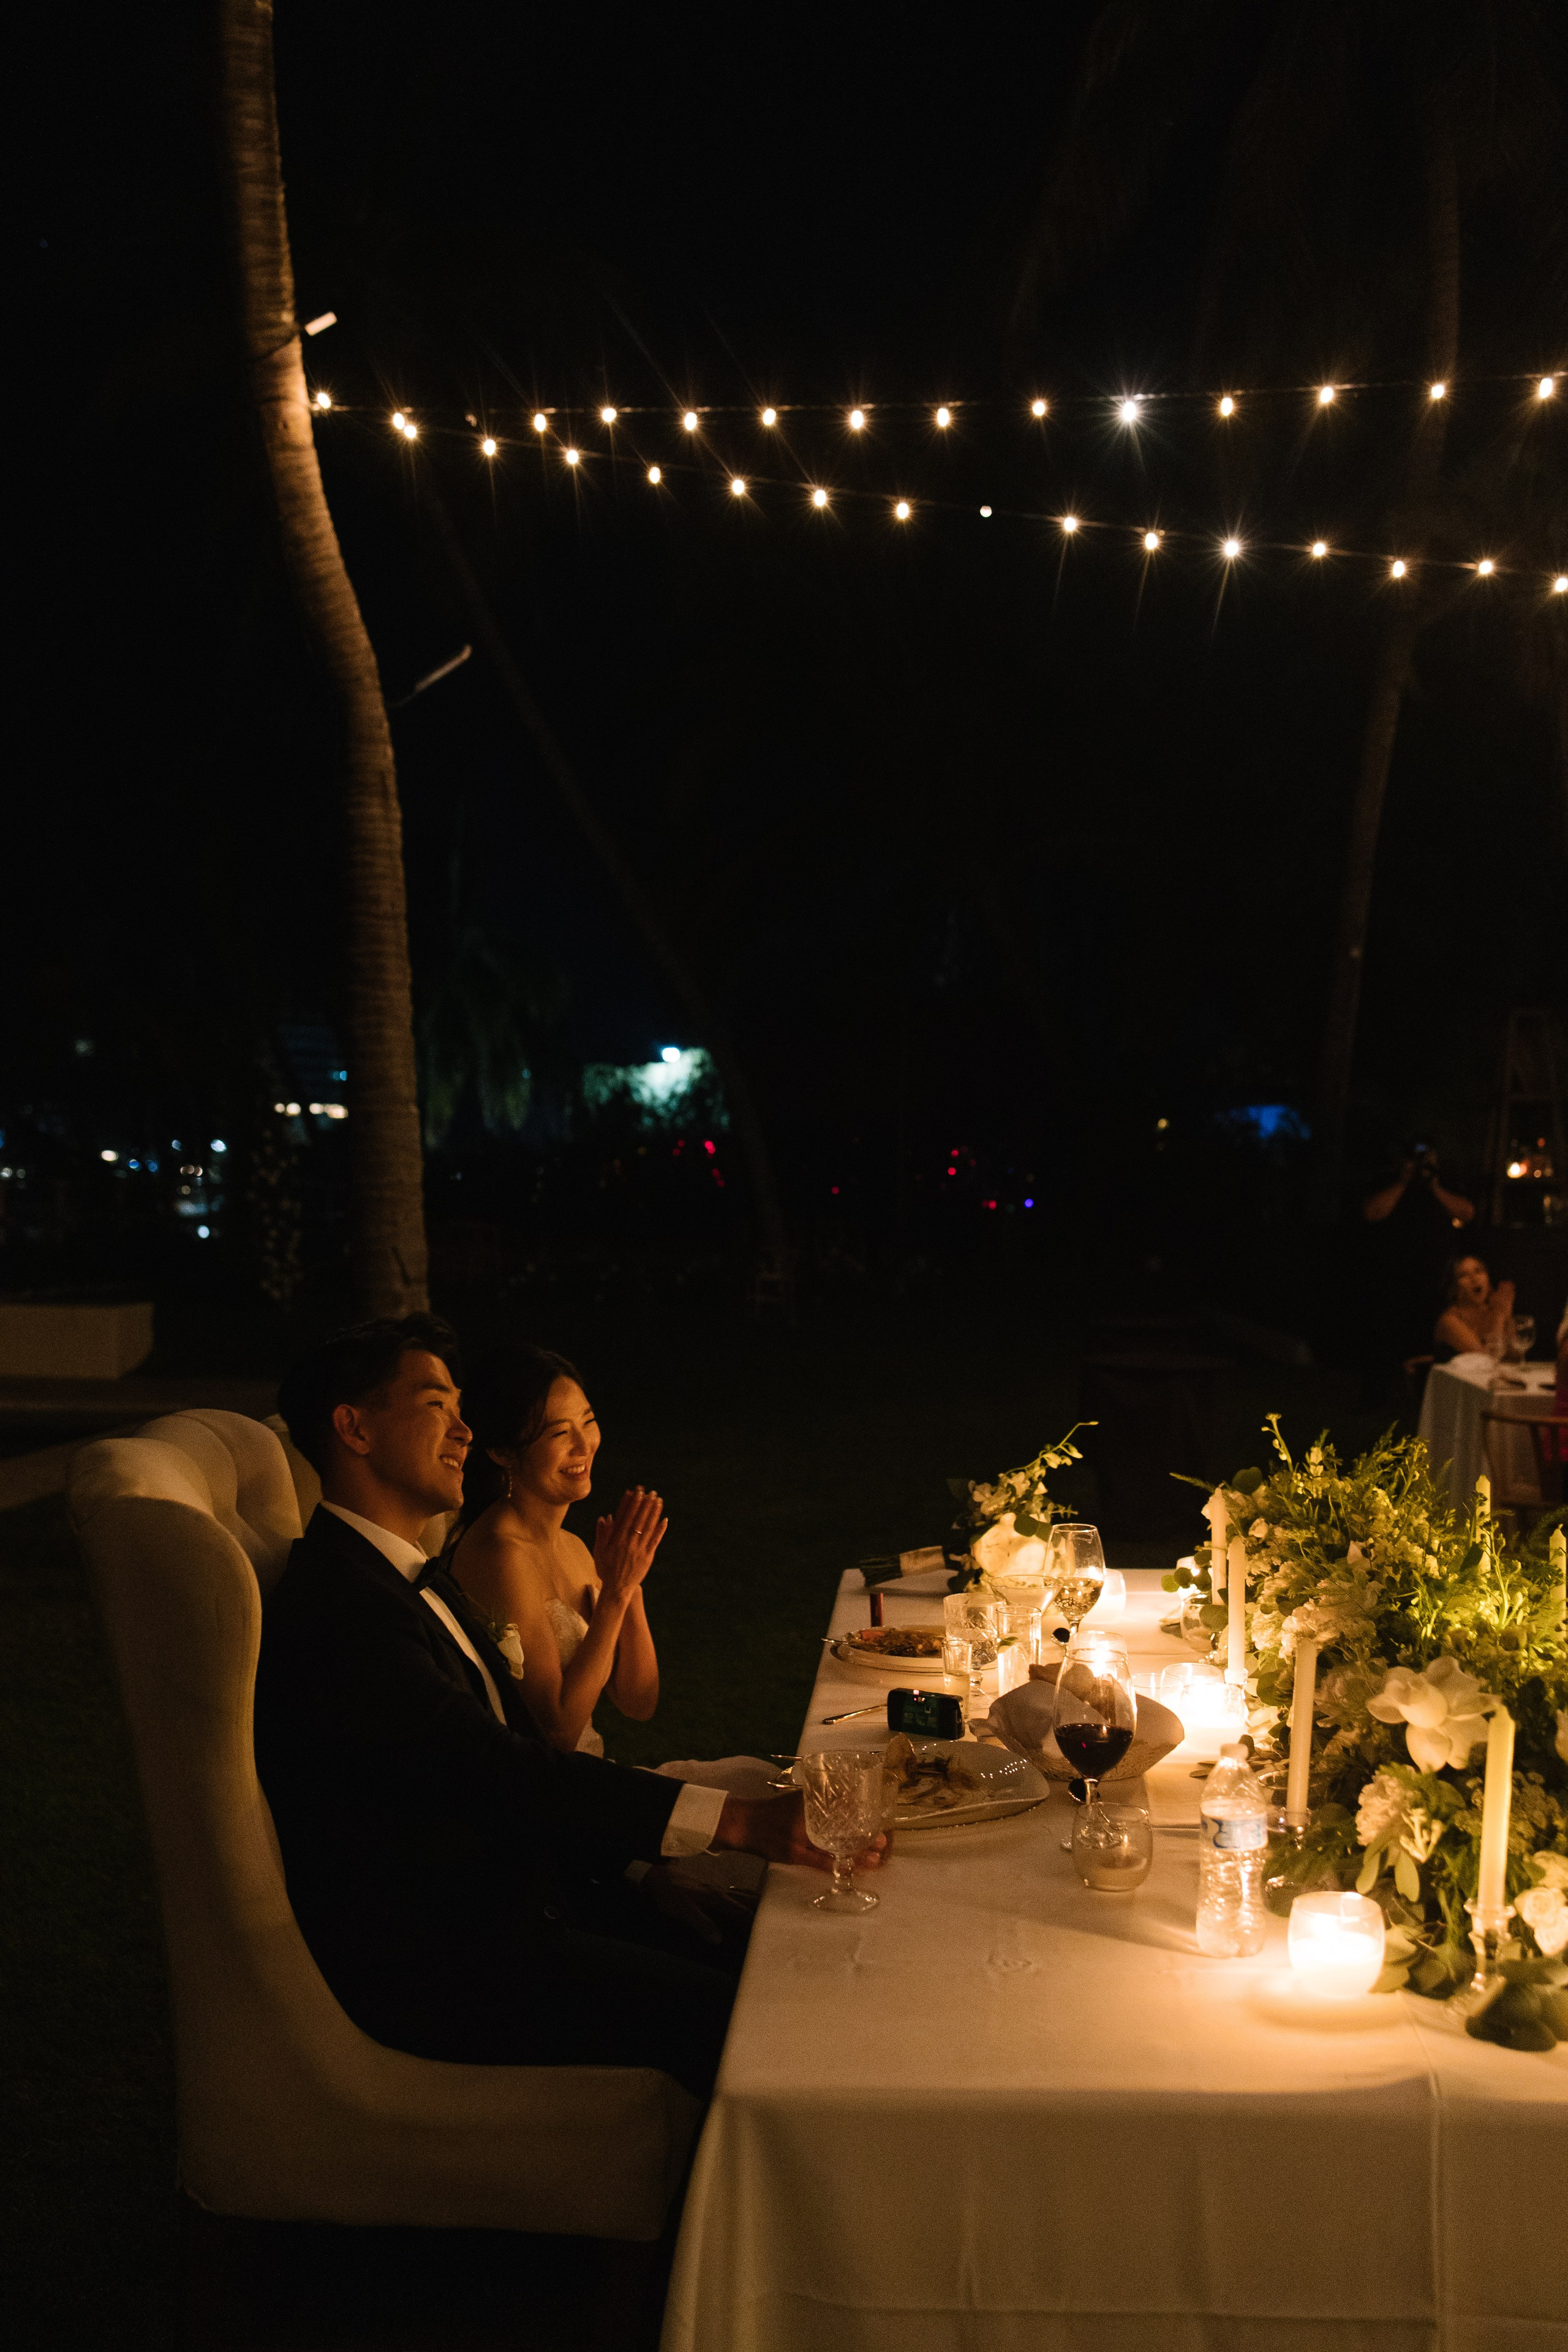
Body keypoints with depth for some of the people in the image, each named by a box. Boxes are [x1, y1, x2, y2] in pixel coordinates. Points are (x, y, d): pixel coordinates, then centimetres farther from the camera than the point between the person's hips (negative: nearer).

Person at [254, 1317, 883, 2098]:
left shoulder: (417, 1581, 15)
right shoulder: (333, 1608, -19)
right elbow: (498, 1770, -28)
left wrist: (644, 1871, 2)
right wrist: (736, 1820, -31)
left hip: (505, 1899, 10)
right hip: (429, 1962, -9)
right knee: (735, 2020, -17)